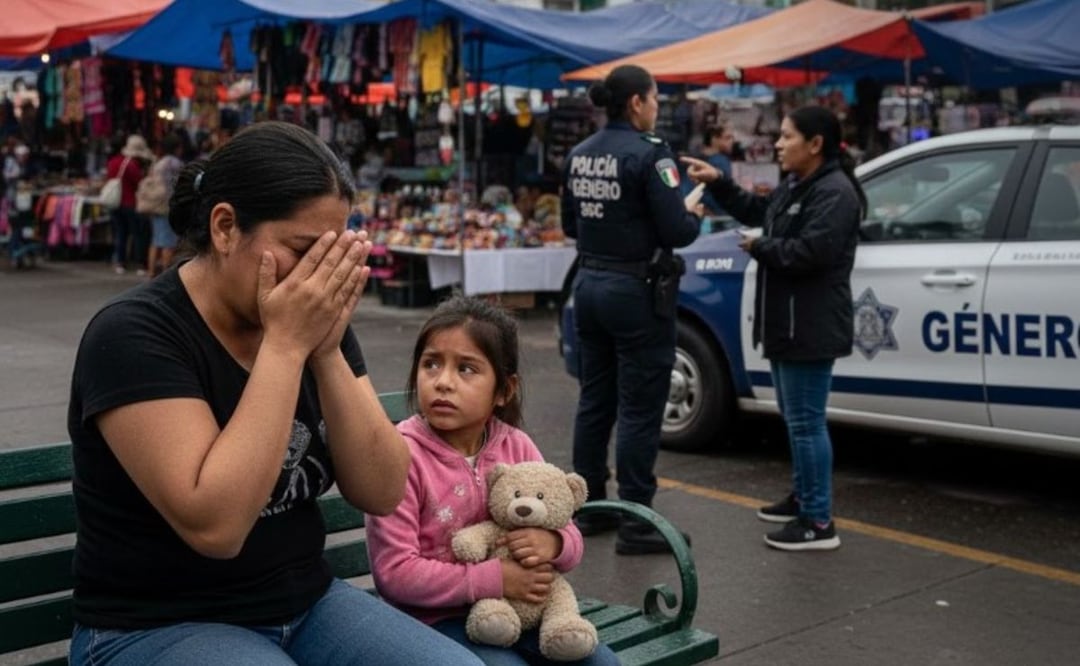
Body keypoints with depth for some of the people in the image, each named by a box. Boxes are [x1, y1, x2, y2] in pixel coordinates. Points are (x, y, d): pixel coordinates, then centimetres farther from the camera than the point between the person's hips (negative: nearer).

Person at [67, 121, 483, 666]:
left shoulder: (313, 318, 0)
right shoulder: (134, 334, -16)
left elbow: (381, 493, -5)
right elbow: (214, 525, -26)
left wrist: (326, 351, -16)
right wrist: (285, 345, -26)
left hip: (307, 605, 5)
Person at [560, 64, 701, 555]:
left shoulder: (580, 154, 7)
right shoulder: (648, 154, -15)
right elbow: (676, 232, -18)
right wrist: (693, 216, 2)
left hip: (589, 284, 8)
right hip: (636, 290, -8)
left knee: (594, 400, 15)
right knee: (639, 409, -1)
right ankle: (635, 523, 4)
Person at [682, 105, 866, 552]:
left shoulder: (835, 192, -17)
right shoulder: (794, 186, 15)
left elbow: (812, 250, -27)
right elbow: (755, 211, 29)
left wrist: (759, 248, -12)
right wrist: (717, 183, 18)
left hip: (811, 328, -11)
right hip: (786, 325, 11)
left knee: (806, 422, -7)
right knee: (795, 418, 20)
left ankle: (819, 523, -1)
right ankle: (803, 497, 35)